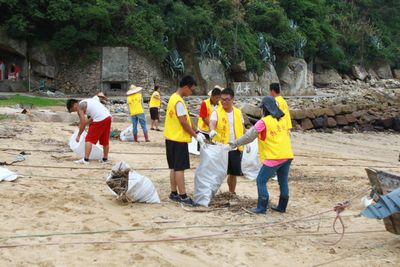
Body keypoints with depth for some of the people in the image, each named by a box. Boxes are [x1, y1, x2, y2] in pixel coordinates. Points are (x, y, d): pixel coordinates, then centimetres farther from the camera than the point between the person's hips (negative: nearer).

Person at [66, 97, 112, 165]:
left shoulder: (80, 107, 0)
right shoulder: (86, 102, 25)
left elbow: (82, 124, -1)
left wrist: (78, 135, 9)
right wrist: (86, 123, 31)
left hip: (100, 120, -9)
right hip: (108, 117, 9)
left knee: (89, 139, 1)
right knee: (105, 140, 18)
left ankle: (86, 159, -3)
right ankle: (105, 159, 27)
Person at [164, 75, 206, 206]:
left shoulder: (174, 98, 12)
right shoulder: (179, 102, -19)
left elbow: (185, 120, 14)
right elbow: (184, 122, -19)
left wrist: (196, 132, 11)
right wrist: (196, 135, -10)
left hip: (172, 138, 10)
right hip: (179, 139, -10)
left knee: (174, 167, 13)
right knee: (180, 168, -5)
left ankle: (174, 193, 20)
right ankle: (183, 196, -1)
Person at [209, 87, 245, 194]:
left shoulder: (238, 112, 7)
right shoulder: (217, 112, -7)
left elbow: (242, 129, 16)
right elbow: (212, 122, -25)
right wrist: (212, 131, -47)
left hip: (235, 149, 4)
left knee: (233, 173, 13)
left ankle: (232, 193, 30)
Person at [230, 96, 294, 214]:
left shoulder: (263, 122, -9)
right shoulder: (282, 120, 11)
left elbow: (249, 137, -4)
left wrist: (235, 143, 7)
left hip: (274, 157, -7)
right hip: (287, 155, 7)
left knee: (261, 181, 2)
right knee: (283, 181, 16)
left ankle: (261, 208, 1)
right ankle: (282, 207, 24)